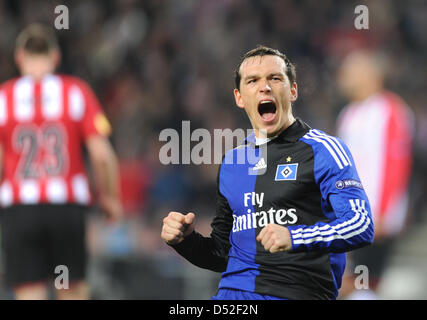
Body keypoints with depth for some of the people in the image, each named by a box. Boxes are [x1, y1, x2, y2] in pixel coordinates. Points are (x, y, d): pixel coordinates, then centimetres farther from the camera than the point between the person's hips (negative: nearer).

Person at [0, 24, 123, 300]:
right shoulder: (77, 91, 2)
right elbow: (102, 154, -5)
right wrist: (110, 197, 9)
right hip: (68, 207, 0)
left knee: (30, 295, 0)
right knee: (73, 290, 14)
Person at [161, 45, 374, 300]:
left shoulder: (322, 150, 3)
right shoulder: (232, 163, 21)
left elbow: (362, 226, -9)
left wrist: (294, 238, -22)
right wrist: (185, 239, 8)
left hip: (297, 293, -3)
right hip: (233, 292, 3)